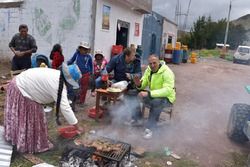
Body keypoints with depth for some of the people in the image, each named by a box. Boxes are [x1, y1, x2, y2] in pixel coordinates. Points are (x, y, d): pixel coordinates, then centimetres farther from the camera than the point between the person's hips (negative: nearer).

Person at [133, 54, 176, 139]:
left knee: (156, 102, -38)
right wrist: (139, 84, -25)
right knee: (136, 95, -18)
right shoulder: (149, 70, -1)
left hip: (166, 97, -6)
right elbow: (143, 84, 2)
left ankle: (149, 128, -25)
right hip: (153, 95, 6)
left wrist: (148, 93, -42)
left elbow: (168, 90, -34)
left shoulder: (167, 72, -23)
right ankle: (136, 119, -2)